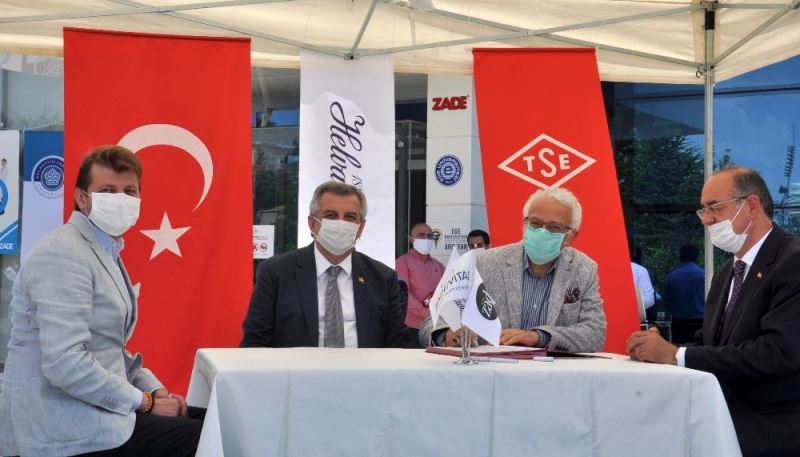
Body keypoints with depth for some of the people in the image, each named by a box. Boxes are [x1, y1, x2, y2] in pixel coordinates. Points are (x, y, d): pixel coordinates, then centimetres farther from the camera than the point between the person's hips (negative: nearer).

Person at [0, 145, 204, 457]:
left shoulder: (104, 252, 15)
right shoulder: (63, 253, -17)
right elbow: (66, 364, -26)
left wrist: (156, 391, 4)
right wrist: (144, 401, -15)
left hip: (91, 411, 10)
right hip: (69, 430, -10)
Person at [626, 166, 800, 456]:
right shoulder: (725, 275, 16)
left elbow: (776, 353, -23)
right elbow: (708, 345, 12)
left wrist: (675, 354, -20)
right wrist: (657, 350, -10)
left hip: (773, 431, -7)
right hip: (728, 419, 7)